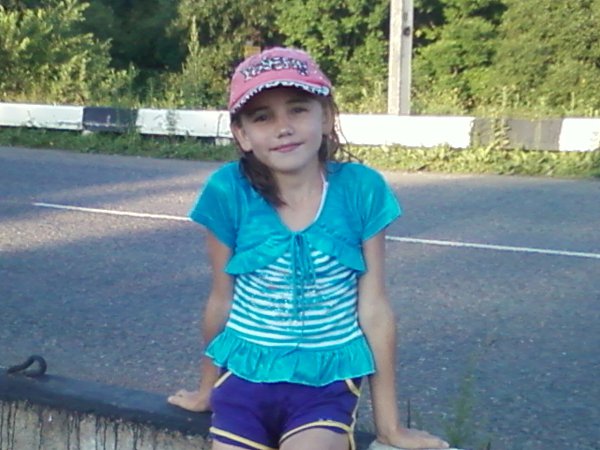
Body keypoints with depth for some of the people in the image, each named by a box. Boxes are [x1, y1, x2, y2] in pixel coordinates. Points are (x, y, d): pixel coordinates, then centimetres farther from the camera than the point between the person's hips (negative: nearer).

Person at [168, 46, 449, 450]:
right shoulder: (229, 192, -12)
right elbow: (222, 301, 1)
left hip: (326, 385, -1)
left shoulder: (361, 190, -11)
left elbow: (373, 308, -5)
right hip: (245, 379, 1)